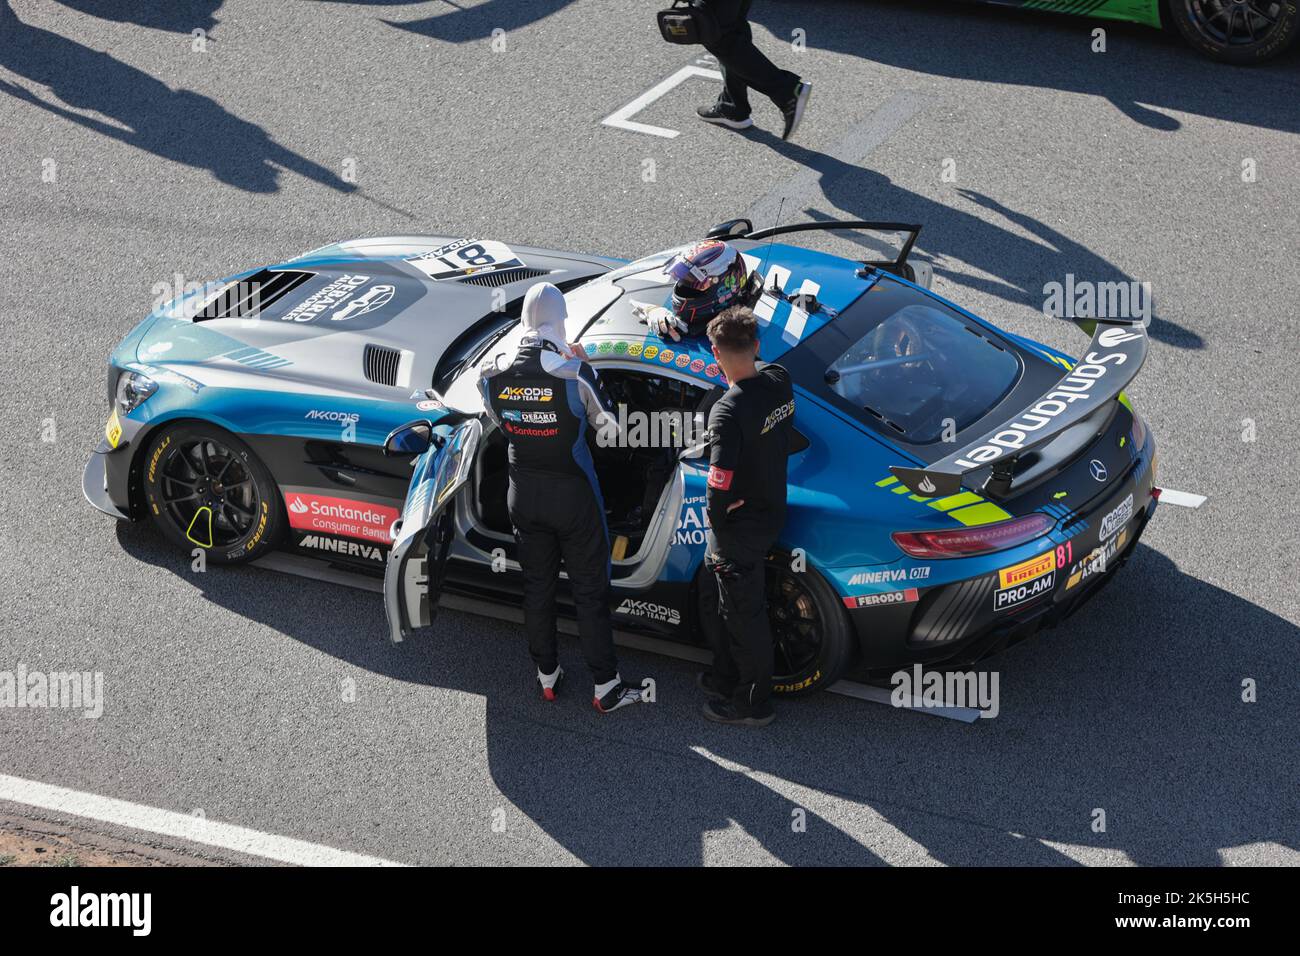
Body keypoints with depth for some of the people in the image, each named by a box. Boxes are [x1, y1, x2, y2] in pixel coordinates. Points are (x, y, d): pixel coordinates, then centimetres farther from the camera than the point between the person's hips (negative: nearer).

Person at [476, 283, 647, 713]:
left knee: (537, 586, 20)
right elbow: (607, 420, -9)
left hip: (524, 496, 4)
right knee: (590, 591, 9)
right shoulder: (575, 373, -25)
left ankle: (547, 676, 33)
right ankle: (606, 686, 16)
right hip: (572, 496, -4)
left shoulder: (492, 375, -12)